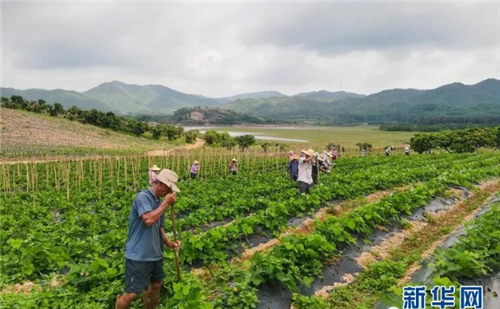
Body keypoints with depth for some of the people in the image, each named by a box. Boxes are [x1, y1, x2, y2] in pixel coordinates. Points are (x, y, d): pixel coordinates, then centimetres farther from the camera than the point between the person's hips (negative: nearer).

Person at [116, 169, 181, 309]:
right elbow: (148, 219, -32)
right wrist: (166, 203, -22)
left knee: (156, 284, 22)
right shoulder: (142, 197, -17)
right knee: (132, 292, -4)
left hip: (155, 254, 9)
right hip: (138, 256, -8)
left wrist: (168, 243, 1)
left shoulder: (159, 202, 6)